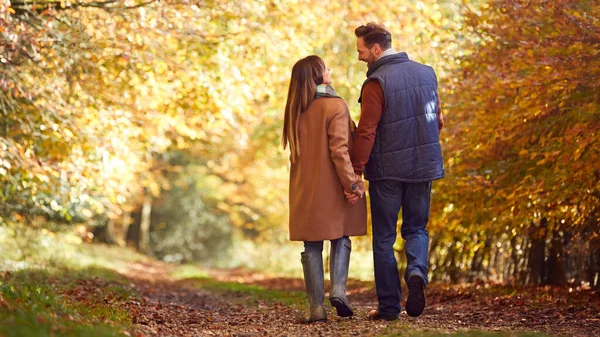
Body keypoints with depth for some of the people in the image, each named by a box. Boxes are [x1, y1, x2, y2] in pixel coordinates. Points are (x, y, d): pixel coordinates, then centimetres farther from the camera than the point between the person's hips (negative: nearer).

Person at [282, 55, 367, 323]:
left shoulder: (295, 109, 7)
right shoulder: (334, 106, -10)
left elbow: (296, 151, 11)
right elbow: (339, 150, -16)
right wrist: (352, 182, -15)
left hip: (304, 188, 4)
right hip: (331, 187, -4)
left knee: (312, 246, 6)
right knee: (340, 238, 11)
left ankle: (316, 306, 2)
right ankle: (338, 289, -7)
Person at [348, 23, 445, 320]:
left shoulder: (376, 83, -13)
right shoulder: (426, 73, 6)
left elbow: (366, 132, -19)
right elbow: (438, 121, 13)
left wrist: (355, 174, -17)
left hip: (387, 170, -5)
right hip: (423, 166, 5)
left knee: (384, 237, 7)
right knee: (416, 228, 17)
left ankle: (389, 305, 9)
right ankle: (417, 271, -13)